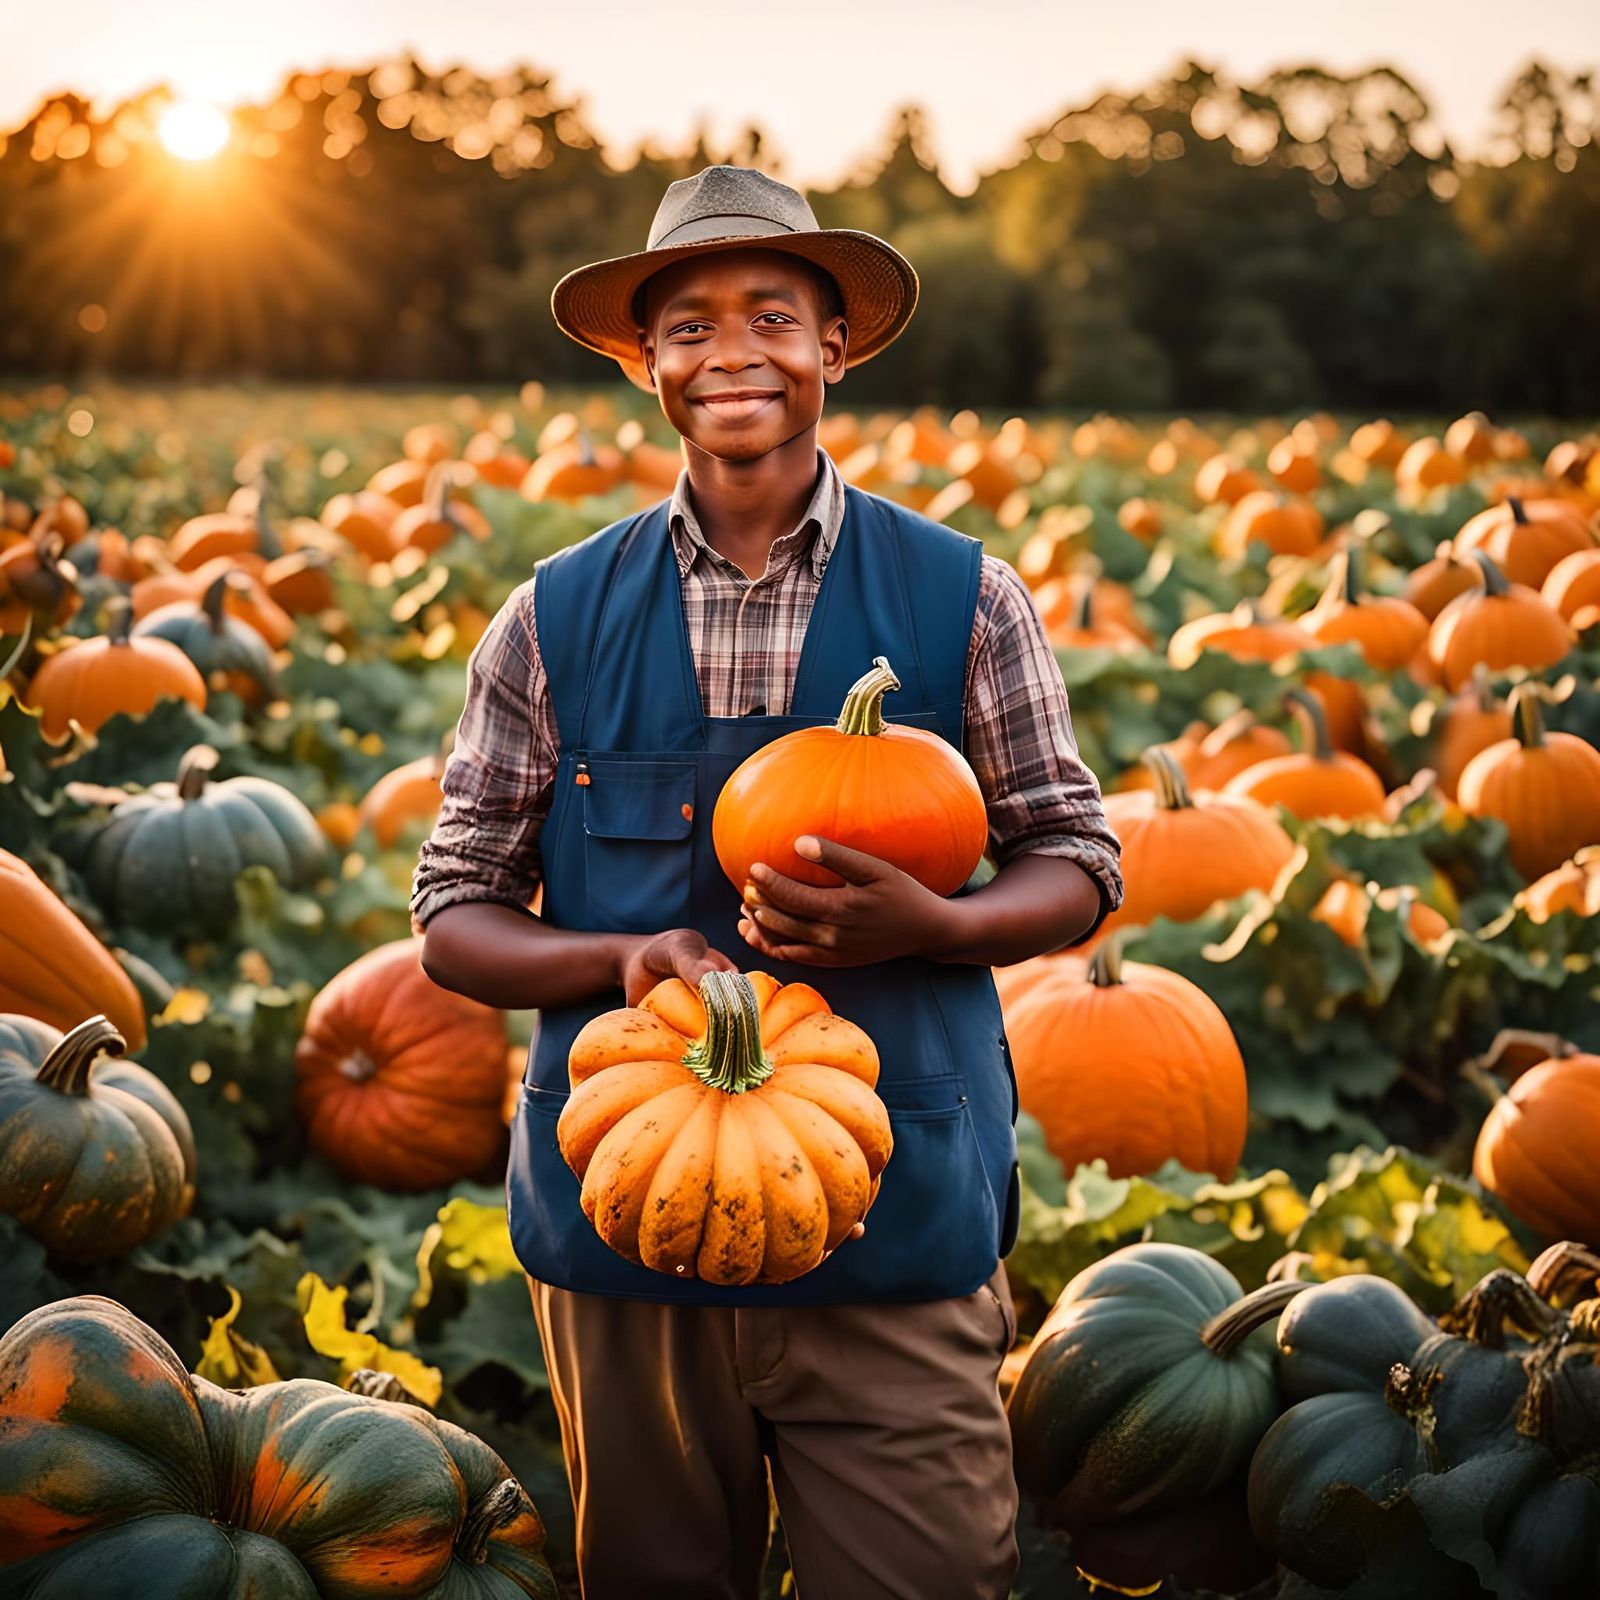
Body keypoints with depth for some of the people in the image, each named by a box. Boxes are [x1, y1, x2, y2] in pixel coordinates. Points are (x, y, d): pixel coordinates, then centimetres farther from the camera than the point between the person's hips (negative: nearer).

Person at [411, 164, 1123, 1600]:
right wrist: (618, 957, -16)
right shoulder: (556, 620, 3)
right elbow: (454, 917, 5)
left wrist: (923, 925, -15)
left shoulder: (963, 599, 1)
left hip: (900, 1226, -1)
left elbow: (1075, 861, 6)